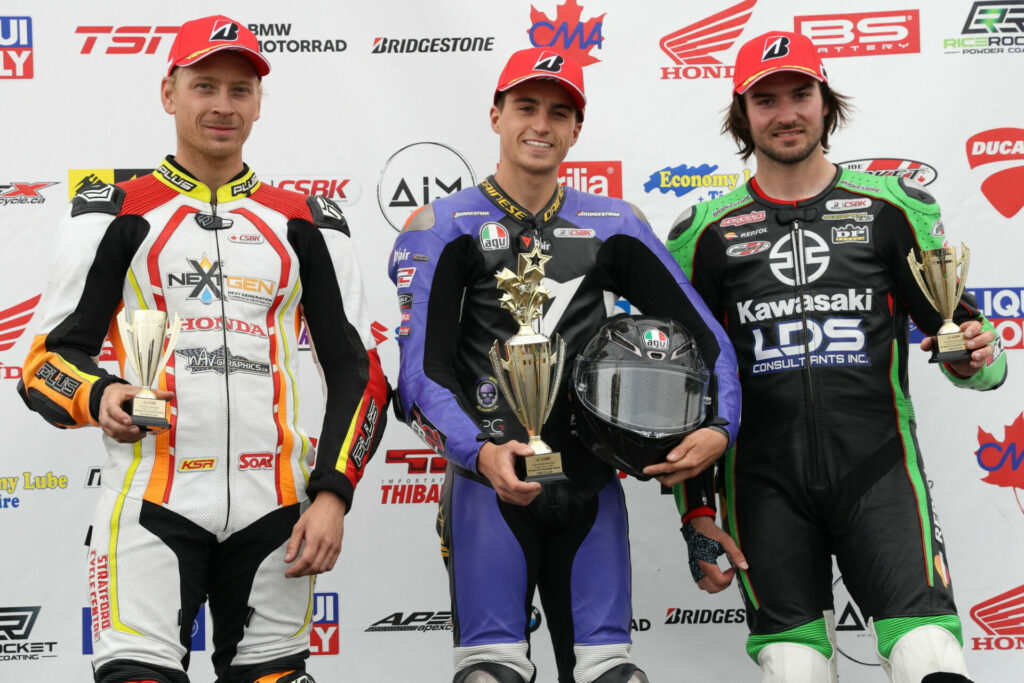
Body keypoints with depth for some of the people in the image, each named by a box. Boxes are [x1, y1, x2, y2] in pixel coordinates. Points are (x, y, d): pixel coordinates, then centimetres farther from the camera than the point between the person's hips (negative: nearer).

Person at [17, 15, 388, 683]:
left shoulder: (305, 223, 11)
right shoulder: (116, 214, 5)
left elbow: (357, 371, 9)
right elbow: (48, 359, 3)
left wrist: (332, 494, -2)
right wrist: (99, 397, -19)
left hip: (273, 505, 2)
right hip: (151, 499, -2)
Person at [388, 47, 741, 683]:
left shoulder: (614, 224, 12)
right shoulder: (446, 226, 1)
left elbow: (704, 334, 9)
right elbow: (420, 368, -9)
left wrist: (720, 427, -7)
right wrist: (480, 454, -24)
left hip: (591, 485, 3)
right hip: (491, 481, -3)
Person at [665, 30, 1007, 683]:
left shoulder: (893, 205, 8)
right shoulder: (707, 231, 10)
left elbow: (960, 325, 11)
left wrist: (976, 356, -14)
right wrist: (694, 512, 7)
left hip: (876, 464, -1)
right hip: (765, 477, 1)